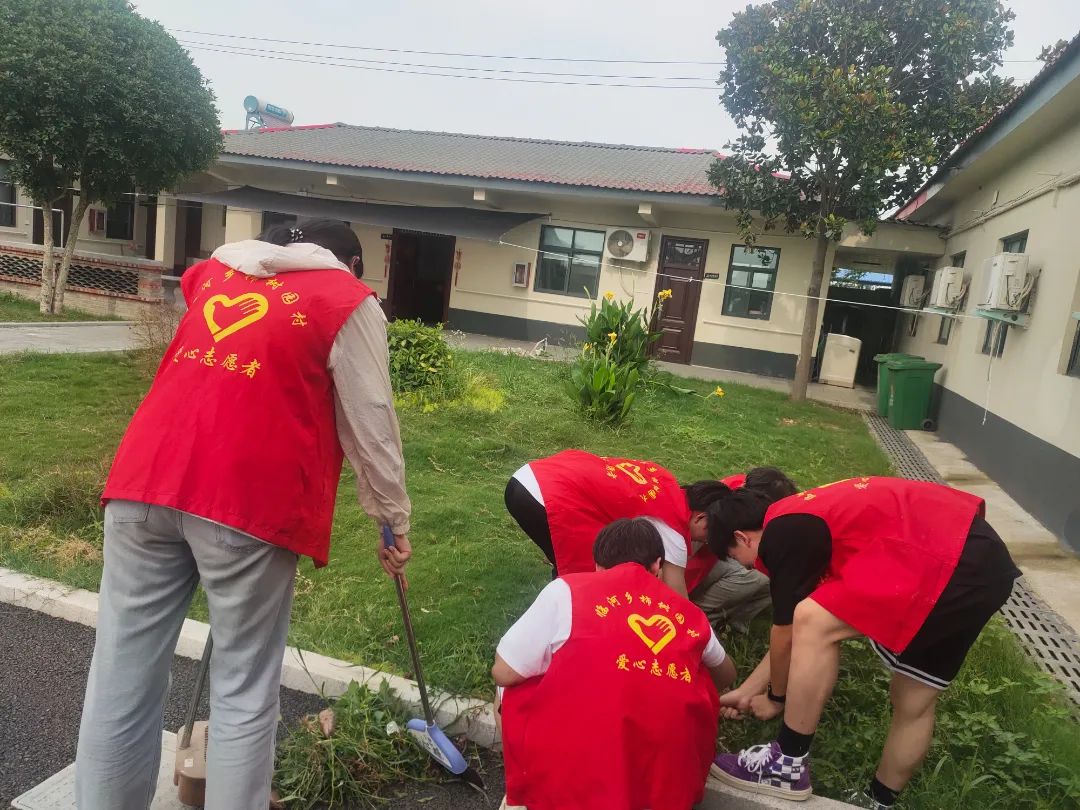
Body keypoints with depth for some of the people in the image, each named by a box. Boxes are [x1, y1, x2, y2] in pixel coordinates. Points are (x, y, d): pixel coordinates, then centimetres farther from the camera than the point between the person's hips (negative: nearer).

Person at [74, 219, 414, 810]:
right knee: (243, 695, 7)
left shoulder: (213, 271, 23)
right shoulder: (347, 300, 6)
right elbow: (371, 427, 5)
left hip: (146, 478, 5)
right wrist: (394, 520, 14)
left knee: (122, 678, 12)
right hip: (250, 498, -5)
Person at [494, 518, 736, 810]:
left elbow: (504, 674, 3)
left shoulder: (567, 591, -1)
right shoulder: (690, 616, 11)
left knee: (512, 693, 21)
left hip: (572, 785, -2)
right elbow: (726, 676, 31)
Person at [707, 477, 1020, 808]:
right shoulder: (801, 521, 20)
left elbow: (787, 633, 1)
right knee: (914, 701, 19)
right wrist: (747, 690, 32)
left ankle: (788, 764, 1)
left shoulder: (781, 535, -7)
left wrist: (776, 696, 19)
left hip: (949, 562, -11)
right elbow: (798, 634, 27)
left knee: (814, 622, -11)